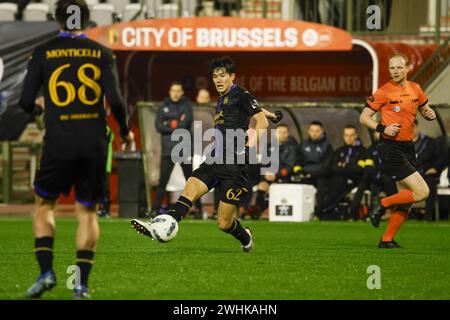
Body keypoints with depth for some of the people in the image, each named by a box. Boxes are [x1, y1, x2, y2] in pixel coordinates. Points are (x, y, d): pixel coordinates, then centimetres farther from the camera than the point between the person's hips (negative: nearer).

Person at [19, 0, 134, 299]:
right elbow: (115, 100, -6)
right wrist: (125, 131, 11)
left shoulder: (43, 53, 1)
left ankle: (46, 271, 0)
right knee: (87, 212, 9)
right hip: (94, 143, 1)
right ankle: (82, 282, 2)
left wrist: (35, 109, 23)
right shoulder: (102, 54, 2)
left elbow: (26, 101, -1)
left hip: (58, 142, -1)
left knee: (44, 205, 15)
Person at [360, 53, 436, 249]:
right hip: (391, 148, -7)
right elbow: (364, 117, -4)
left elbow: (424, 109, 26)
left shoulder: (415, 89, 9)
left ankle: (387, 240, 16)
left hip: (408, 147, 7)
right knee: (422, 192, -15)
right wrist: (382, 128, -20)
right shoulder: (384, 92, -9)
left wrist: (429, 114, 2)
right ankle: (382, 206, 1)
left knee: (406, 200, 8)